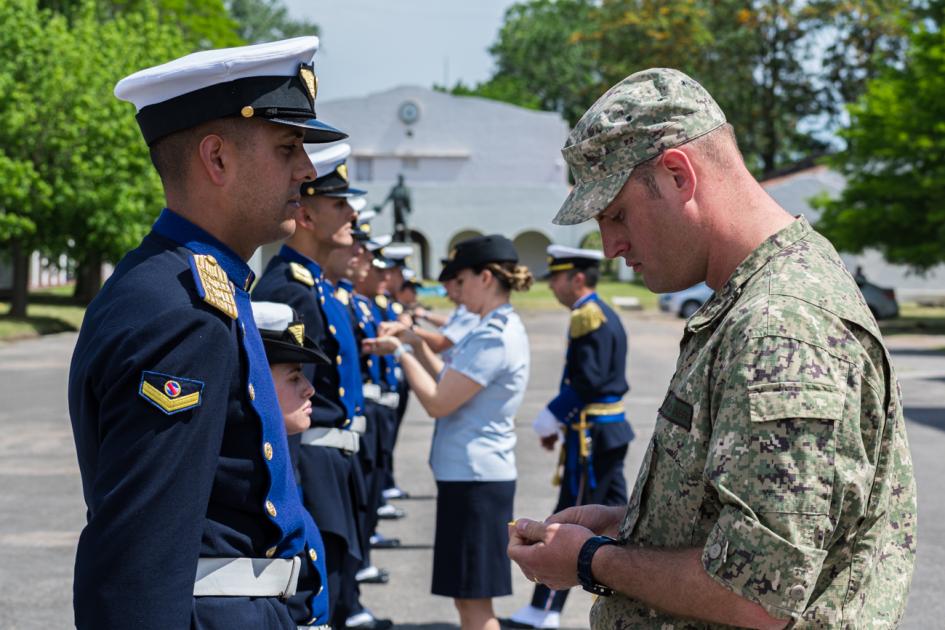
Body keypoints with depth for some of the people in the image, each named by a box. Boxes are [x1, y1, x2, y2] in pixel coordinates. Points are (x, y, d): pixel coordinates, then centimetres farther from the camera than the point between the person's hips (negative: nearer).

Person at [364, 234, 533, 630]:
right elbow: (450, 385, 18)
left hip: (474, 477, -10)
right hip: (474, 472, 10)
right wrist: (415, 344, 9)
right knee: (469, 598, 16)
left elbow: (438, 402, -20)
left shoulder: (493, 338, -18)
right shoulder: (502, 328, 13)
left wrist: (400, 352, -10)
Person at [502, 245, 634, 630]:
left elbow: (586, 382, -23)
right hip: (611, 432, 10)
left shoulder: (587, 317, -17)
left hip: (591, 438, -10)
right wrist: (557, 423, 13)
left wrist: (548, 422, -14)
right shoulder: (605, 314, 14)